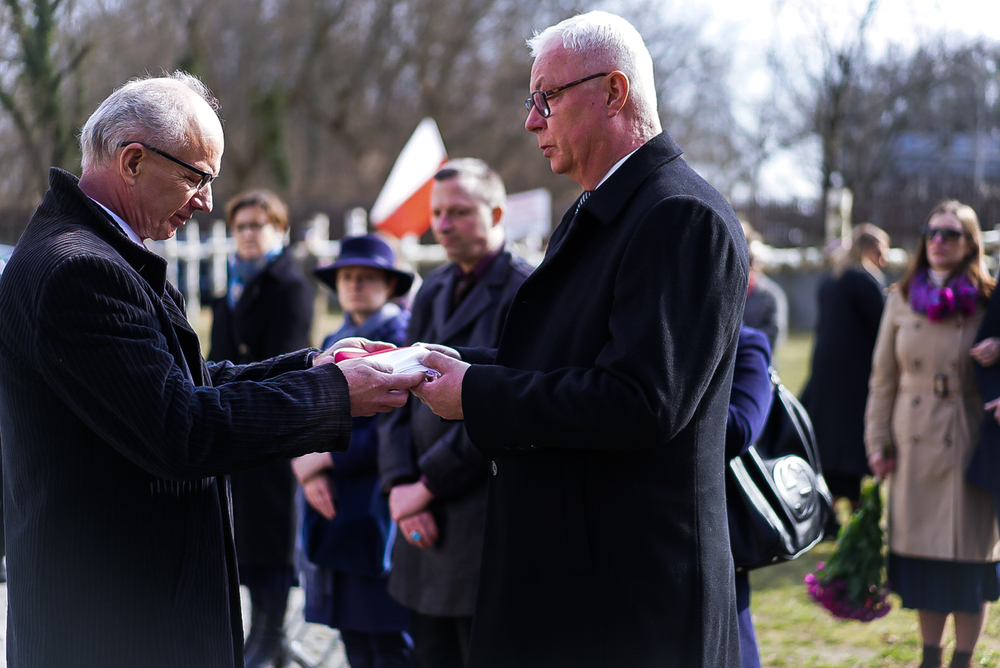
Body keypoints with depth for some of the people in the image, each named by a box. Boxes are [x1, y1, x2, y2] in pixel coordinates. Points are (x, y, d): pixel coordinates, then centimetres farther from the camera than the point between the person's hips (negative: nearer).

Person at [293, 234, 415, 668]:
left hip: (380, 513, -7)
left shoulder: (404, 338, -7)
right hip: (332, 507, 7)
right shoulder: (335, 342, 16)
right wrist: (309, 470, -6)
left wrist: (328, 459, -13)